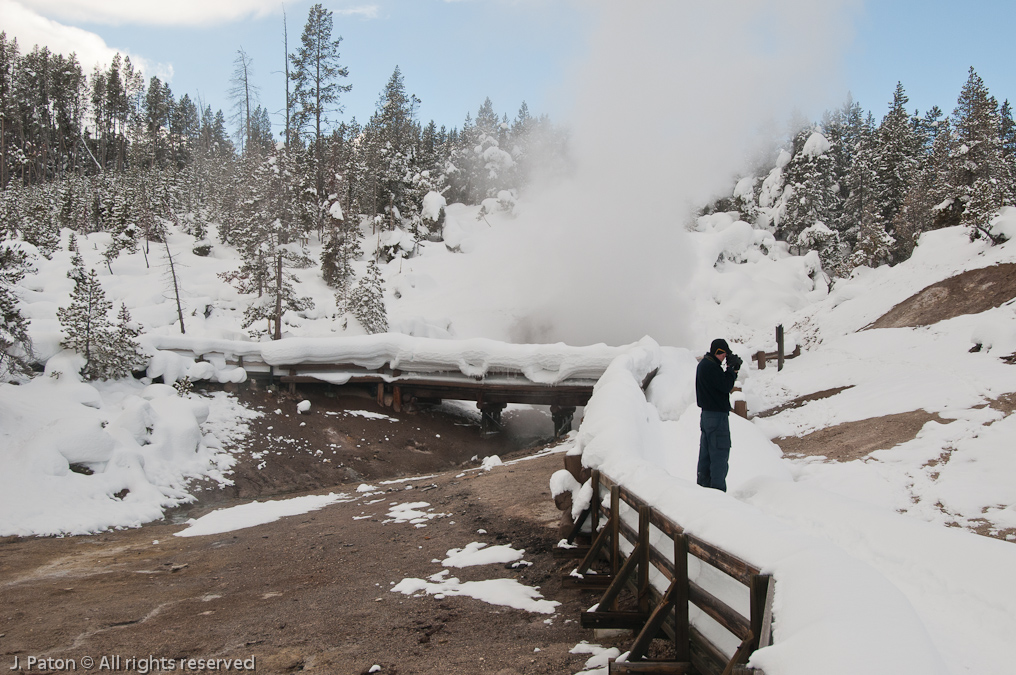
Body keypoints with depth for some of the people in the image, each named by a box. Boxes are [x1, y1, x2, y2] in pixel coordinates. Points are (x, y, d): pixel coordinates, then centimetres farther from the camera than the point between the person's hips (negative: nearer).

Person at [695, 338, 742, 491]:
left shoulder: (703, 364, 15)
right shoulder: (711, 367, -17)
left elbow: (723, 382, 17)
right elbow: (726, 386, -18)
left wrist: (732, 369, 5)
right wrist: (732, 368, -8)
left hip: (706, 414, 10)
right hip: (717, 416, -10)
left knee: (706, 453, 14)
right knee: (720, 453, -6)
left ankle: (703, 485, 20)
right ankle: (717, 488, -6)